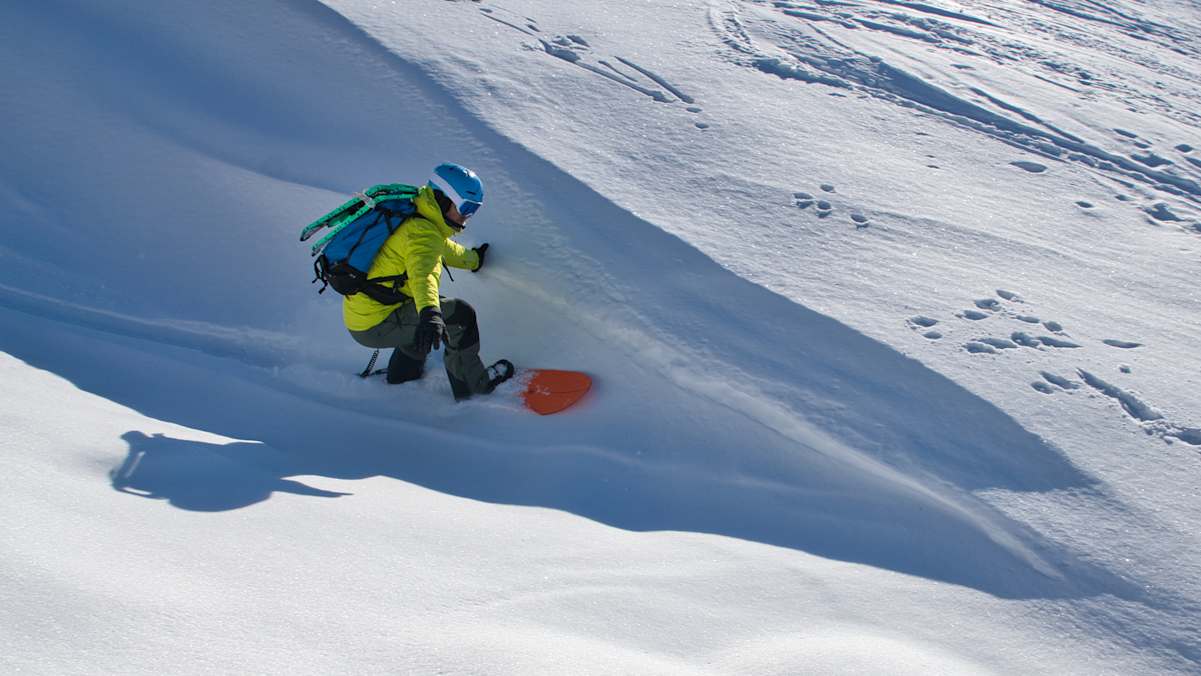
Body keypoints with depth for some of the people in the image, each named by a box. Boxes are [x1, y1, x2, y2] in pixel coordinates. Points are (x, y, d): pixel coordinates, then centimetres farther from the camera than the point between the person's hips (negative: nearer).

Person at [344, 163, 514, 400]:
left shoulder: (413, 219, 14)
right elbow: (424, 274, -40)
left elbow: (444, 249, 35)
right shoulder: (423, 233, -19)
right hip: (375, 326, -10)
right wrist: (430, 314, -57)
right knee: (459, 314, -11)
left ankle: (402, 375, 46)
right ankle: (471, 384, 1)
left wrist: (474, 258, 50)